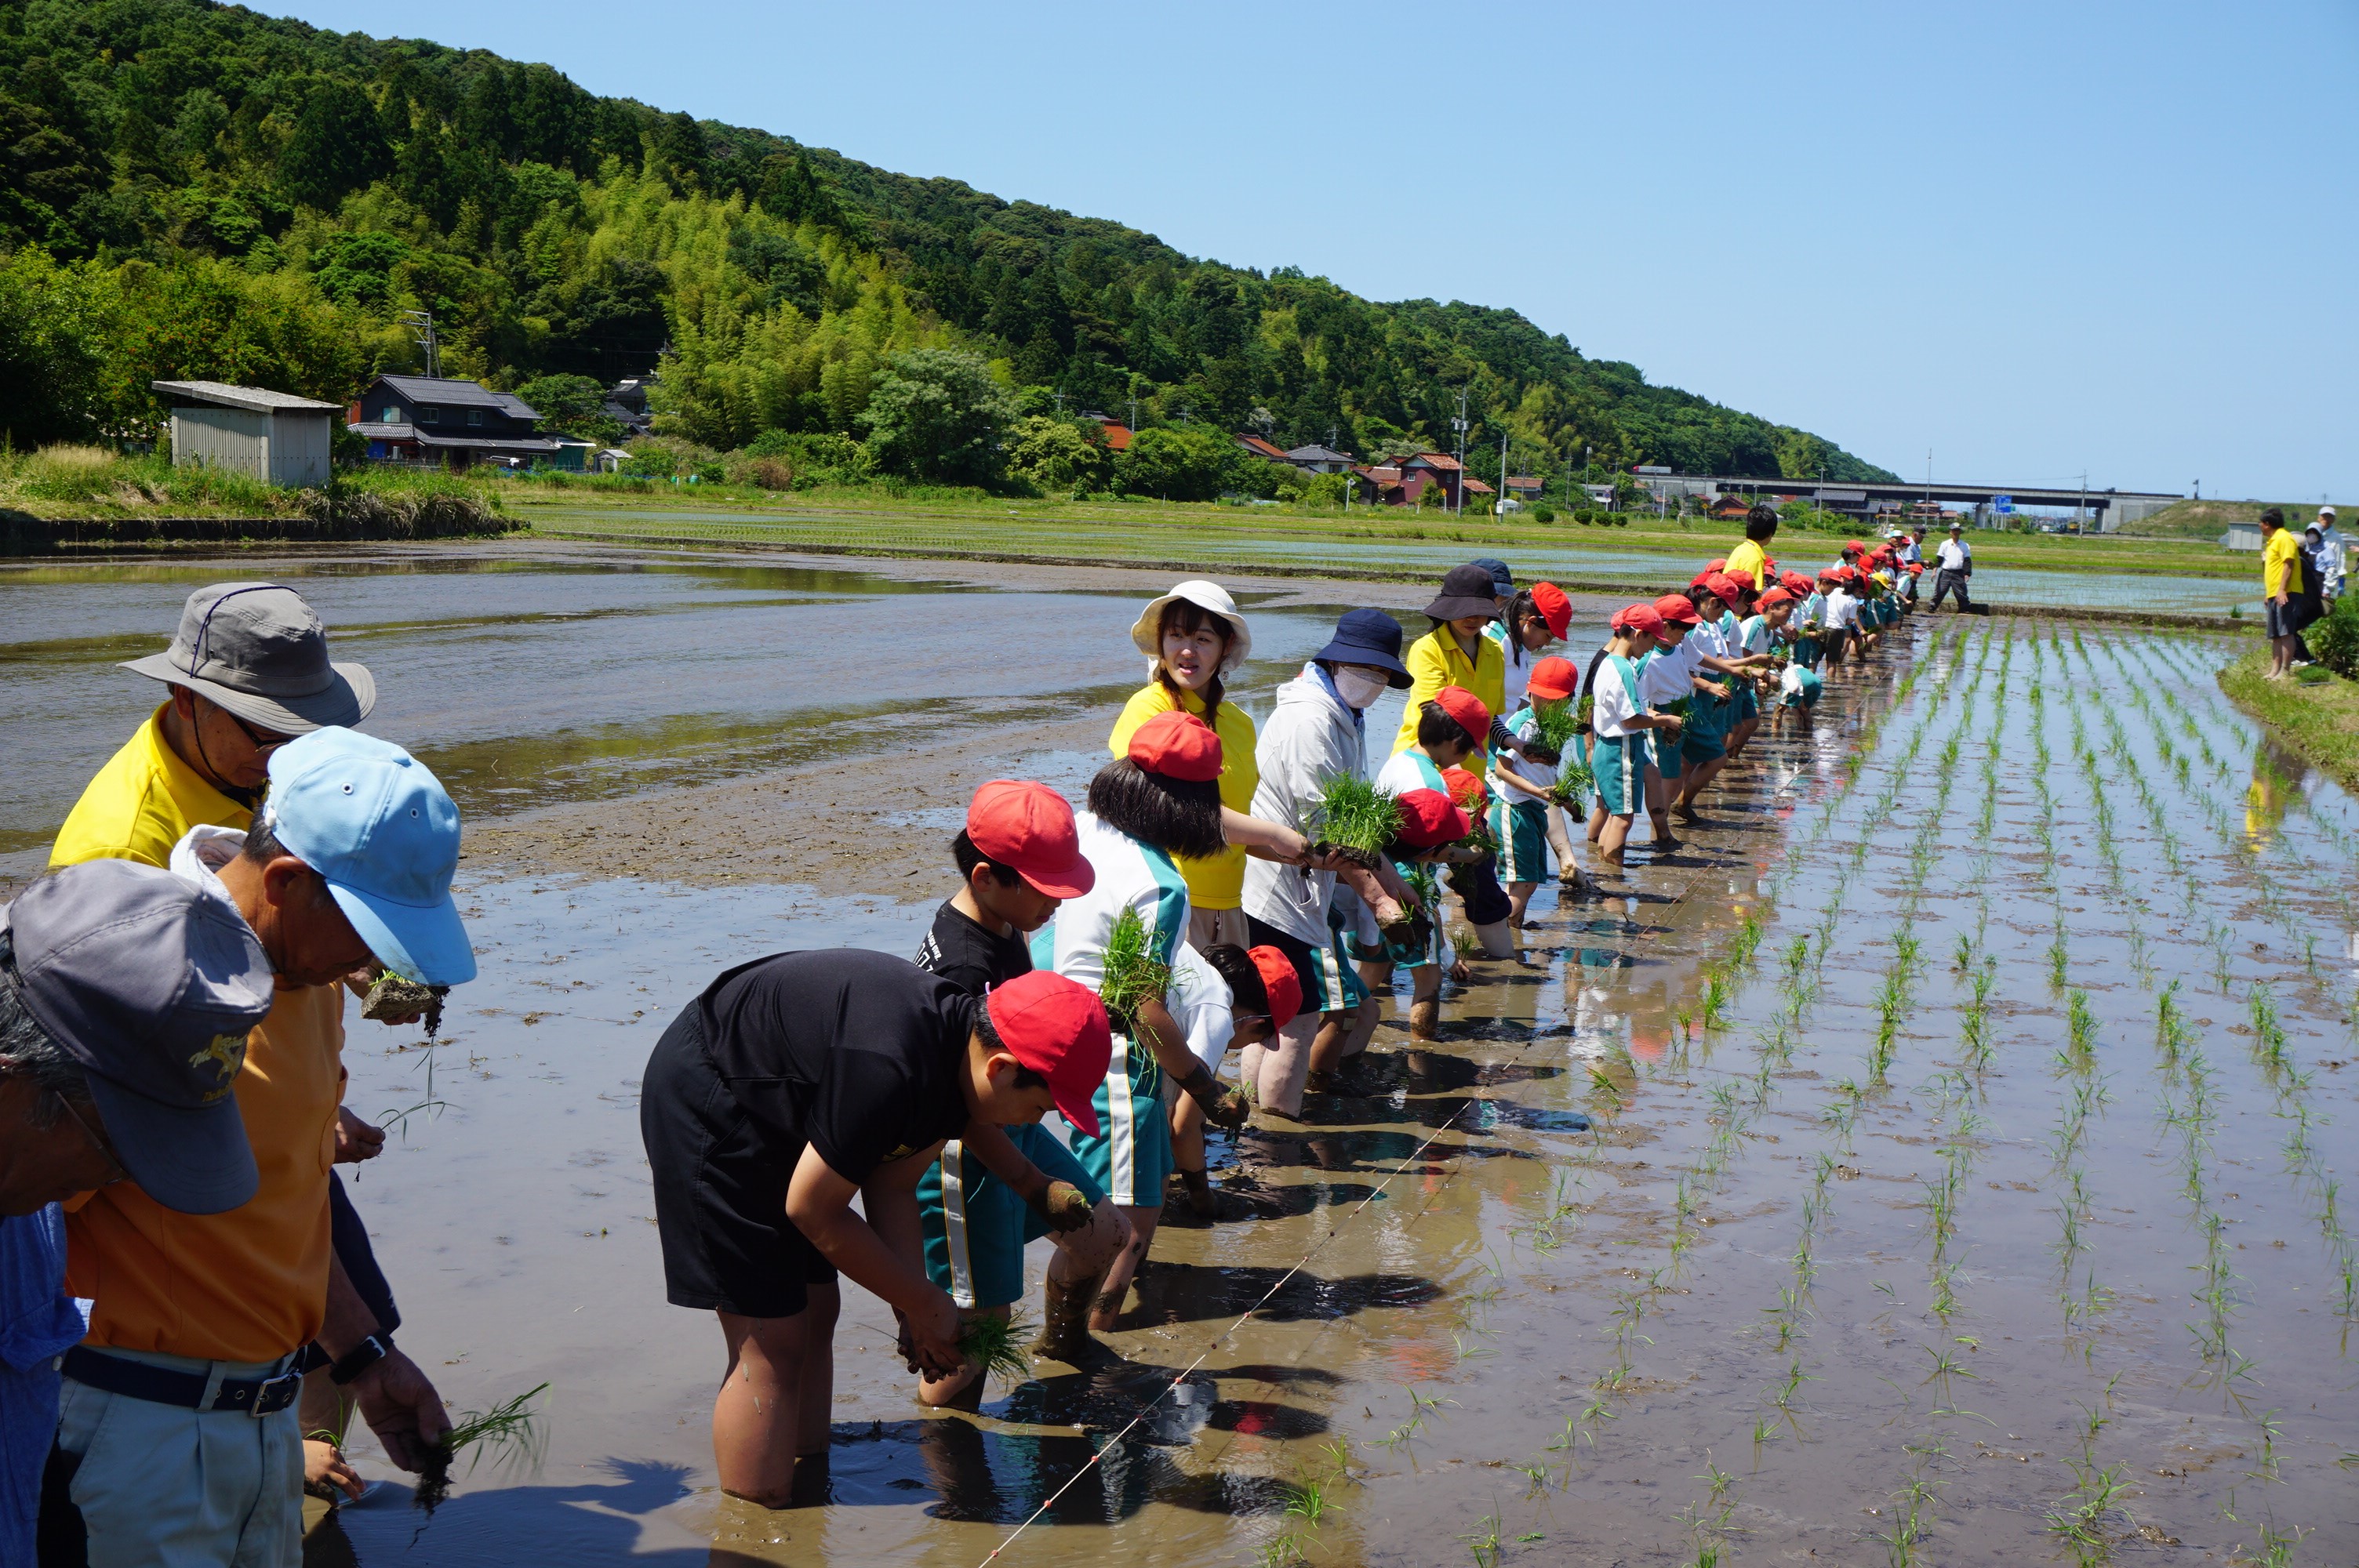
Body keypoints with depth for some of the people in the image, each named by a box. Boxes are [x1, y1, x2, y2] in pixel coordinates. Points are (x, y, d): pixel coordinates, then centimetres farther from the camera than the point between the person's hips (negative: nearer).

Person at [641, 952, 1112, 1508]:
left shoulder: (958, 1050, -6)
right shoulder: (886, 1071, -35)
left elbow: (891, 1186, 1)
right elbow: (812, 1208, -23)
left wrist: (916, 1314, -8)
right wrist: (923, 1303, -13)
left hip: (777, 1117, 10)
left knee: (814, 1318, 11)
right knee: (771, 1343, -9)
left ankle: (807, 1500, 22)